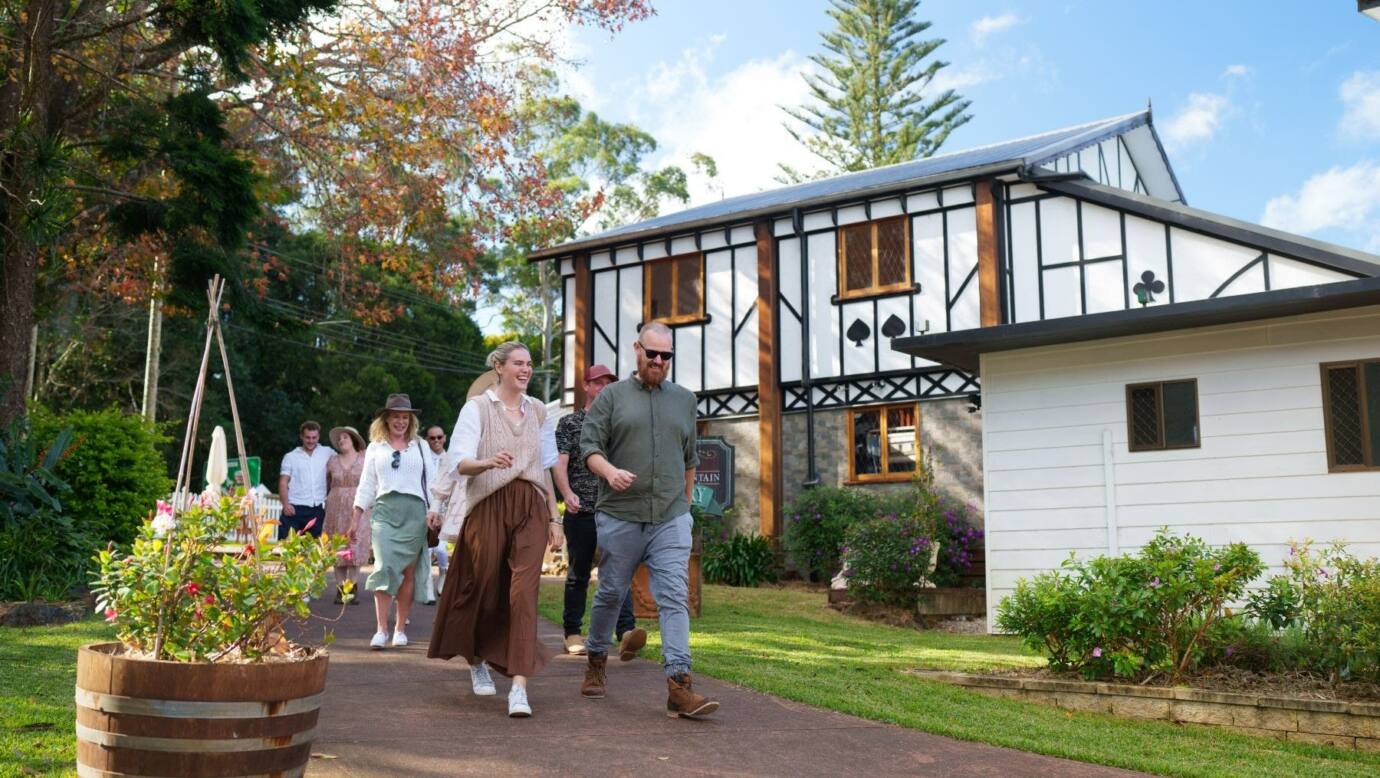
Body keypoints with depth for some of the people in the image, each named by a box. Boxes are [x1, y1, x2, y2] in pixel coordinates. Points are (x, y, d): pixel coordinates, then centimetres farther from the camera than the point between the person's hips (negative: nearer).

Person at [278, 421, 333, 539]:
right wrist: (285, 504, -11)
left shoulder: (327, 453, 10)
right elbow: (283, 482, 4)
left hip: (318, 510, 1)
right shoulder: (290, 457, 9)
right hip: (295, 509, -1)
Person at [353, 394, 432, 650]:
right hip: (384, 510, 0)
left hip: (415, 511, 0)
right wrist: (355, 520, 8)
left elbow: (430, 482, 13)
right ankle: (381, 629, -11)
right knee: (385, 567, -14)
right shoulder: (375, 447, 15)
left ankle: (400, 629, 9)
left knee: (408, 572, 1)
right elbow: (366, 485, 14)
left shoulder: (420, 446, 14)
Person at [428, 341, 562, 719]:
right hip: (488, 507, -2)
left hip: (531, 509, 3)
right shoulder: (477, 407, 1)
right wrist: (489, 462, -31)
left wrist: (554, 518, 16)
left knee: (524, 592, -10)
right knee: (484, 589, 6)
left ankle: (519, 686, -15)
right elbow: (460, 462, -9)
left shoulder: (537, 411, 15)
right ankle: (476, 662, 35)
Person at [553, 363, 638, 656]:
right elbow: (559, 463, -5)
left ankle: (626, 632, -22)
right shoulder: (569, 423, 6)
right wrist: (568, 494, -22)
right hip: (581, 511, -1)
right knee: (578, 574, 7)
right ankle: (573, 633, 19)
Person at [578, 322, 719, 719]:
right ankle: (596, 662, 33)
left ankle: (679, 686, -15)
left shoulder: (684, 399, 14)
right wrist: (610, 471, -23)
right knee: (610, 593, 10)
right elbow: (589, 445, -3)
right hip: (620, 516, -1)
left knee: (675, 597, -10)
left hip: (671, 518, 1)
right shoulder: (612, 396, 5)